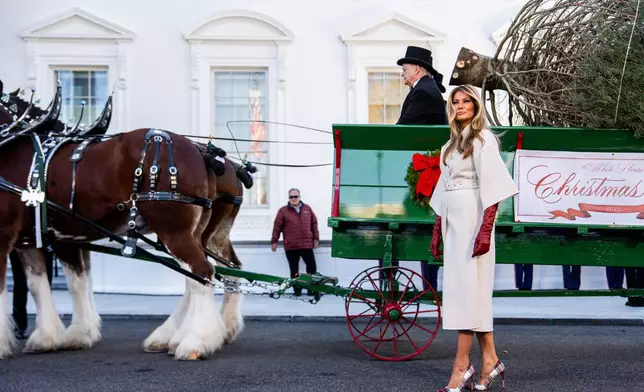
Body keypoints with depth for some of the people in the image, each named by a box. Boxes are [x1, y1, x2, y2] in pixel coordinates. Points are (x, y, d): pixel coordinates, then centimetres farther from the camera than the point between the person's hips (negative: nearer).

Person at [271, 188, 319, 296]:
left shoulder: (307, 209, 11)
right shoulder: (283, 211, 3)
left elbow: (314, 224, 13)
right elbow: (277, 227, 2)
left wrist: (316, 238, 8)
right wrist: (274, 241, 0)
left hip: (307, 245, 2)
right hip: (291, 246, -2)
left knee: (312, 266, 0)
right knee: (294, 269, 3)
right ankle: (297, 289, 12)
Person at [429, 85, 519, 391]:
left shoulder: (483, 139, -4)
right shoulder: (452, 143, 19)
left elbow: (492, 187, -12)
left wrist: (485, 229, -21)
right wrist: (437, 231, 16)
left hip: (473, 220, -8)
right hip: (453, 222, 8)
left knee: (467, 287, -9)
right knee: (473, 292, 7)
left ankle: (461, 366, -8)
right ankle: (490, 360, 12)